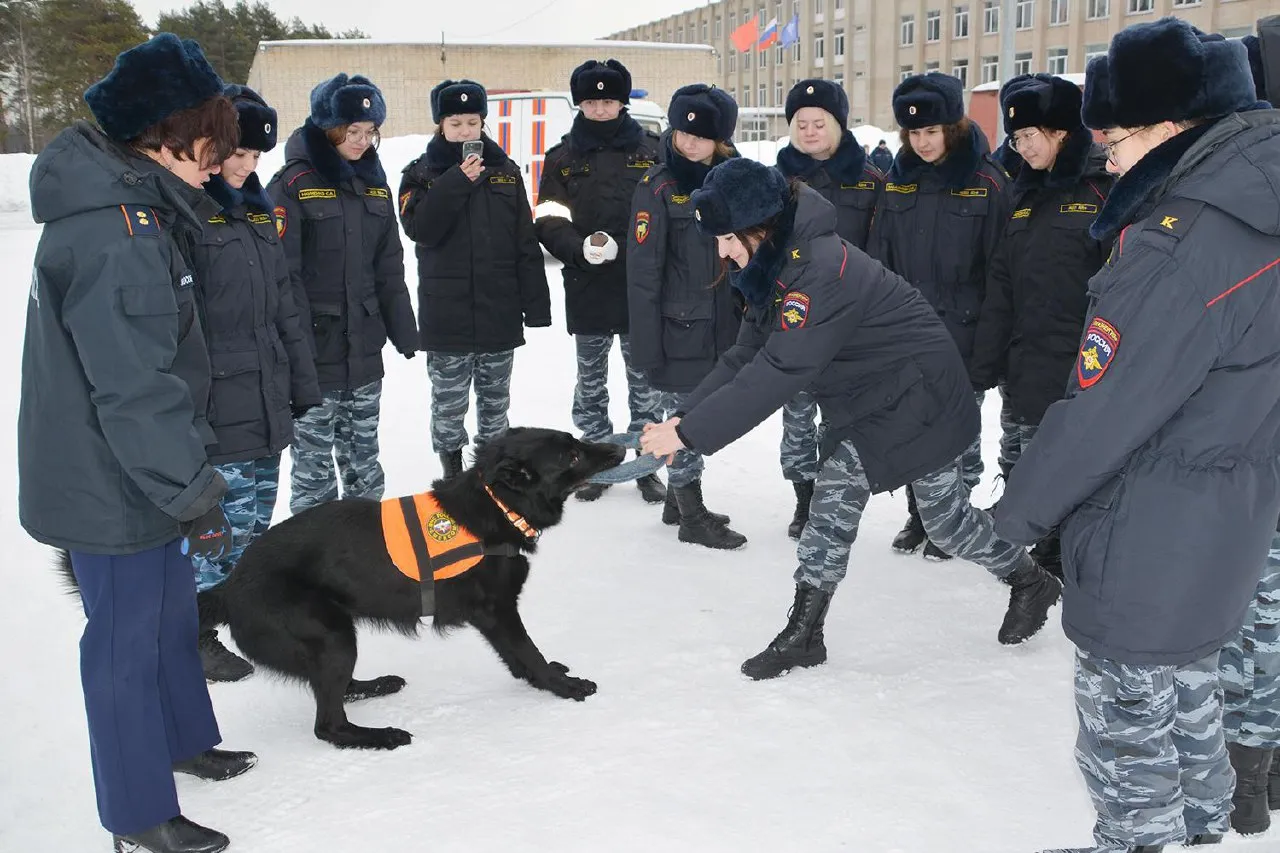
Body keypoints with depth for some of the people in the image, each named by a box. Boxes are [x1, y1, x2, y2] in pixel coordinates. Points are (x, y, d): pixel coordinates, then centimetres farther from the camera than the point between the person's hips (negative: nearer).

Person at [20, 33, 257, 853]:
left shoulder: (137, 209, 9)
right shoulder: (113, 236, -26)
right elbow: (132, 386, -28)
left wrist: (188, 470, 24)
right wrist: (193, 489, -21)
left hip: (141, 475, 10)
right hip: (111, 487, -10)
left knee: (173, 608, 25)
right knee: (127, 638, 4)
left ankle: (184, 738, 46)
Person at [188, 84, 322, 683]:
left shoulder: (257, 212, 15)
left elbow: (284, 308, 20)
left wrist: (303, 385, 19)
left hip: (267, 405, 8)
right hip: (217, 414, -8)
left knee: (256, 522, 15)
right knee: (222, 525, -2)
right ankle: (197, 637, 14)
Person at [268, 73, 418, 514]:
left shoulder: (374, 183, 11)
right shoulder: (293, 184, -9)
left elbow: (389, 268, 15)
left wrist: (403, 331, 12)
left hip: (365, 351, 6)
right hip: (316, 353, -6)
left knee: (363, 459, 15)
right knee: (313, 464, 1)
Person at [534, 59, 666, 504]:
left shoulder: (652, 150, 2)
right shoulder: (563, 158, 5)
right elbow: (548, 223, -3)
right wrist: (583, 248, -21)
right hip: (587, 291, 1)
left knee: (645, 383, 7)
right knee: (590, 384, 11)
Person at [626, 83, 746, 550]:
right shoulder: (659, 186, -10)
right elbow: (643, 270, -12)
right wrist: (646, 345, -16)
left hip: (721, 327, 6)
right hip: (678, 330, -6)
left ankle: (678, 500, 31)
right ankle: (691, 516, 15)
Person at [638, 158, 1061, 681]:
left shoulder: (819, 269, -33)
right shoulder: (776, 265, -2)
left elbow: (777, 374, -37)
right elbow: (747, 356, -2)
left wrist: (690, 434, -34)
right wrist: (685, 416, -13)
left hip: (920, 392, -8)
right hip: (863, 400, 8)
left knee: (942, 512, 6)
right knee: (834, 500, 3)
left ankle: (1030, 582, 31)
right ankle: (803, 634, 10)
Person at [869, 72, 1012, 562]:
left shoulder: (986, 182, -7)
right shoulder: (898, 180, 5)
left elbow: (1001, 263, -8)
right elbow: (880, 257, 9)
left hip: (963, 332, -4)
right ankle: (918, 515, 26)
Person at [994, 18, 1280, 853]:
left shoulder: (1181, 245, -26)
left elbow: (1102, 409, -23)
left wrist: (1023, 508, -9)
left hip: (1147, 541, -9)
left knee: (1127, 710, 8)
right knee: (1187, 683, 26)